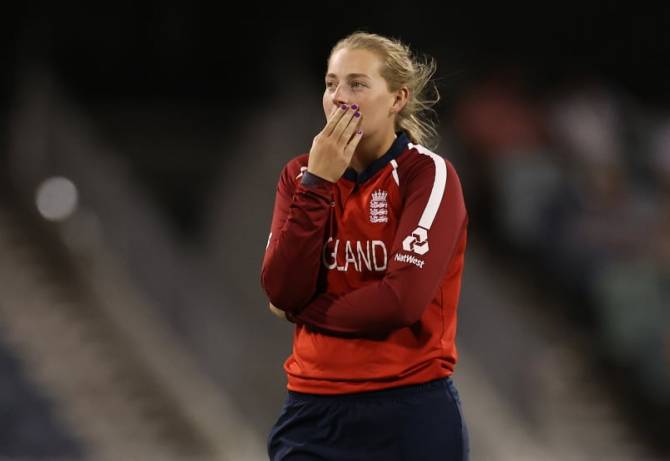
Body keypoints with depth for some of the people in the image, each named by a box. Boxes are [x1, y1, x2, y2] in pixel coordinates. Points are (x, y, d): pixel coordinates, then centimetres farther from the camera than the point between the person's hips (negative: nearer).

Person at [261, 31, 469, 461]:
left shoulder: (428, 174, -8)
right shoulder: (301, 174, 6)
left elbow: (403, 299, -19)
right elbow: (282, 293, -7)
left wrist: (305, 310, -6)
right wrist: (318, 184, -13)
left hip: (409, 413, -4)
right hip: (313, 412, 4)